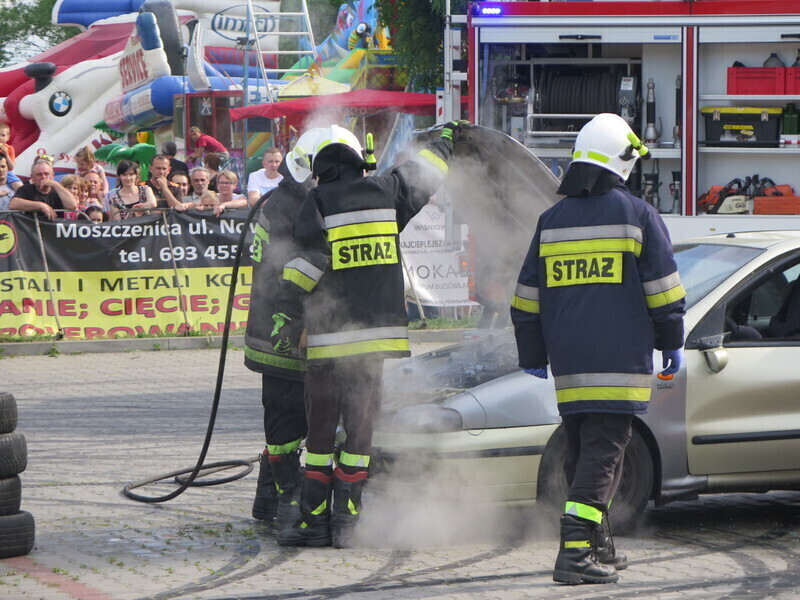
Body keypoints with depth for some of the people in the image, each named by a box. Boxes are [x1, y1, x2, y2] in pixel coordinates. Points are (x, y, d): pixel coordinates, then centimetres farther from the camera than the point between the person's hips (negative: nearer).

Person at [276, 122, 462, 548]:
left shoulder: (318, 202, -6)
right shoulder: (384, 192, 7)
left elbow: (310, 254, -17)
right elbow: (424, 176, 24)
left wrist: (286, 306, -14)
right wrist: (444, 142, 42)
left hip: (330, 334, -4)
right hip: (378, 329, 4)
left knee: (321, 429, 3)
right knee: (360, 427, 8)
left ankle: (315, 520, 2)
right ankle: (346, 520, 6)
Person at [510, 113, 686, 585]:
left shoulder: (552, 220, 11)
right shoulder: (637, 215, -3)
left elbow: (527, 298, 13)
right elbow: (664, 292, -2)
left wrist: (533, 356, 21)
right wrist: (673, 345, 9)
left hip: (568, 365, 5)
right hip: (620, 363, -5)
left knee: (581, 452, 15)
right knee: (602, 454, -7)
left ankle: (600, 549, 22)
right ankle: (576, 551, -17)